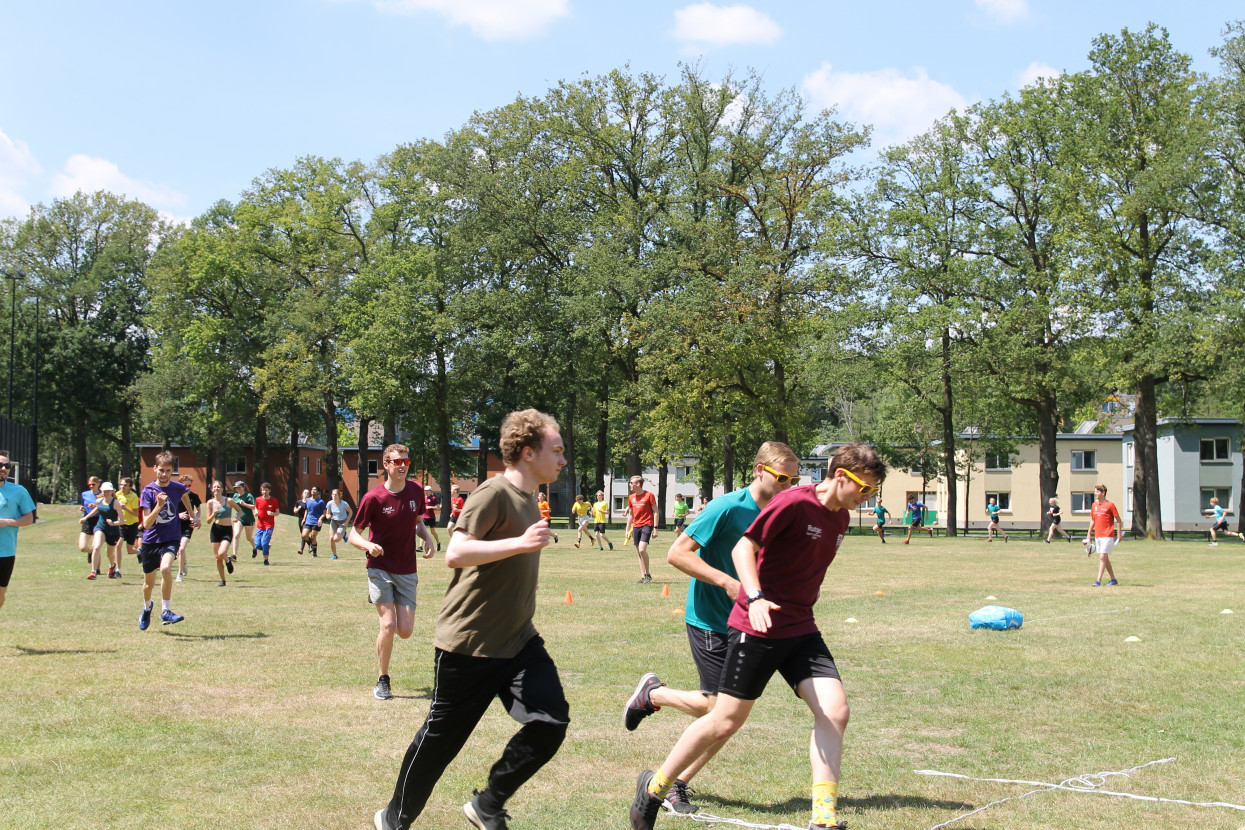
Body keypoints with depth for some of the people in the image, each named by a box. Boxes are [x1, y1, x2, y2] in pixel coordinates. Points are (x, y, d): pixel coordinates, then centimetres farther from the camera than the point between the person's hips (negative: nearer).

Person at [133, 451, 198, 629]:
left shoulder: (178, 488, -5)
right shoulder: (148, 491, -12)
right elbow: (146, 524, -19)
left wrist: (193, 516, 26)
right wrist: (159, 505, -32)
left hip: (171, 539, 0)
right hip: (150, 541, 0)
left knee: (165, 568, -30)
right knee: (149, 583, 13)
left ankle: (165, 611, -18)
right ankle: (147, 607, 47)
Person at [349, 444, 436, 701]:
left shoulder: (416, 491, 3)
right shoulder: (373, 497, -10)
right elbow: (354, 534, -5)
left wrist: (427, 538, -2)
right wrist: (368, 546, -26)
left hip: (407, 571, 4)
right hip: (380, 568, -4)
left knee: (405, 631, -3)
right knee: (388, 626, -15)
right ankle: (382, 681, 4)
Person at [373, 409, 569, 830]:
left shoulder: (528, 498, 12)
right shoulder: (493, 494, -16)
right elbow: (455, 553, -28)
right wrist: (522, 543, -32)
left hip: (518, 640, 8)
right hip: (469, 642, -8)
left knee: (551, 722, -9)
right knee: (441, 737, 5)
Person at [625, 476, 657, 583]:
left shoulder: (649, 495, -5)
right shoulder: (631, 497, 13)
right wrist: (627, 530, 18)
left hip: (646, 525, -7)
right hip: (636, 526, 7)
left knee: (642, 550, -20)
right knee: (639, 553, 6)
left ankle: (648, 574, -6)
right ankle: (643, 577, 10)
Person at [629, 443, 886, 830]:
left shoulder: (841, 518, 9)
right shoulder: (794, 503, -16)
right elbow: (744, 548, -19)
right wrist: (754, 597, -31)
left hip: (801, 629, 7)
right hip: (758, 627, -7)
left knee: (834, 712, -9)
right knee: (726, 721, 1)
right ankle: (654, 787, 20)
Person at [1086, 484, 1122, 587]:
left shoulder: (1110, 505, -9)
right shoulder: (1094, 505, 10)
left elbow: (1118, 520, -5)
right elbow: (1092, 520, 18)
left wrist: (1119, 534, -9)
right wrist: (1089, 533, 14)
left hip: (1108, 535, -7)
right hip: (1097, 535, 7)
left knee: (1102, 557, -12)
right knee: (1105, 558, 12)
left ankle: (1098, 580, -13)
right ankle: (1113, 579, 22)